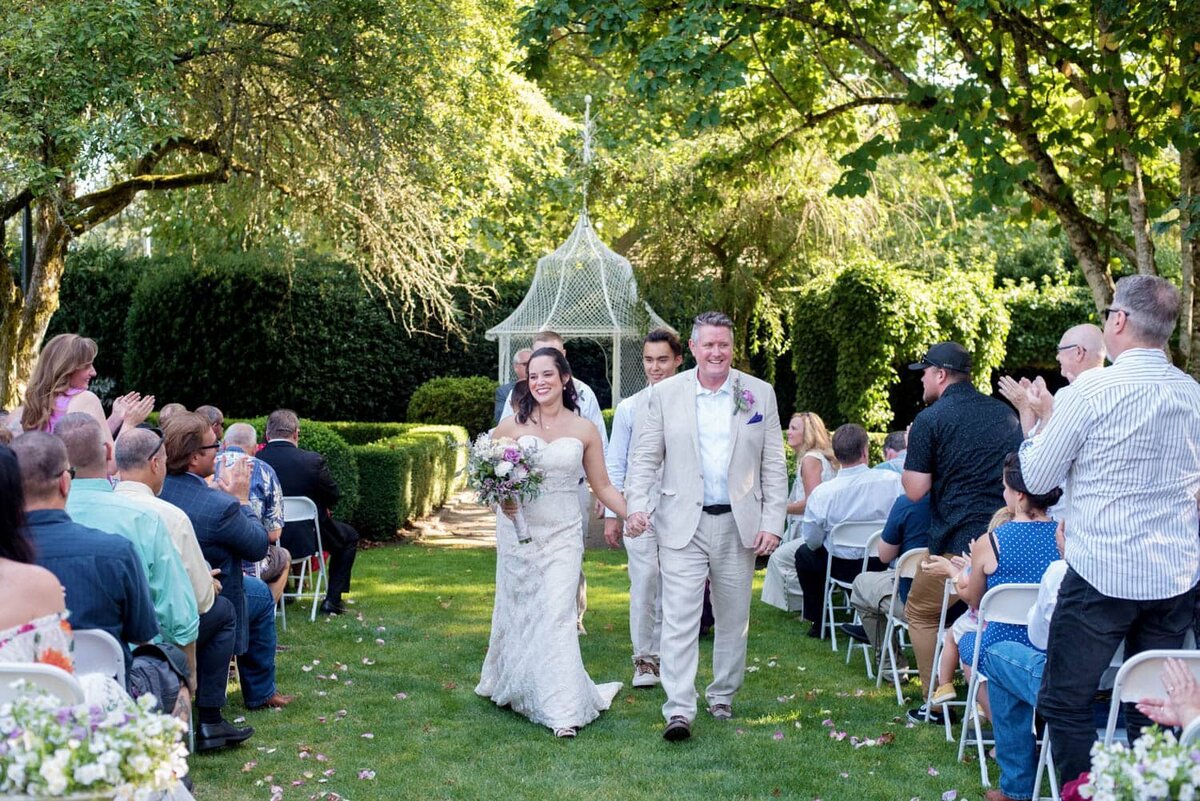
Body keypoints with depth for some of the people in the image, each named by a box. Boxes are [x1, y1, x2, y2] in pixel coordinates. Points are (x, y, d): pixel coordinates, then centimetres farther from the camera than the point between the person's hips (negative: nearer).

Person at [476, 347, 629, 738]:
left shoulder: (584, 430, 0)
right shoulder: (512, 425, -2)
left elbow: (603, 486, 6)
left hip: (562, 534, -1)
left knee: (557, 615, -8)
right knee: (516, 612, 12)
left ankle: (563, 710, -4)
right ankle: (507, 684, 35)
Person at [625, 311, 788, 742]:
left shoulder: (760, 394, 4)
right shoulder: (665, 394, 2)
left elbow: (774, 466, 4)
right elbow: (644, 458, 2)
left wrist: (773, 523, -3)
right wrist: (636, 506, -13)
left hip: (739, 525, 2)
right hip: (683, 525, -2)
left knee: (733, 619, 12)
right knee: (679, 618, -9)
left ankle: (723, 696, 29)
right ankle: (679, 710, -8)